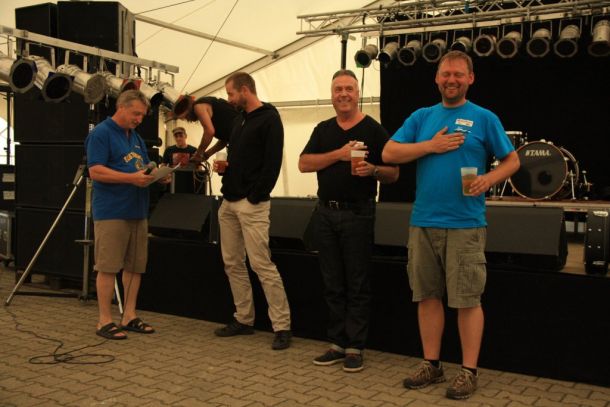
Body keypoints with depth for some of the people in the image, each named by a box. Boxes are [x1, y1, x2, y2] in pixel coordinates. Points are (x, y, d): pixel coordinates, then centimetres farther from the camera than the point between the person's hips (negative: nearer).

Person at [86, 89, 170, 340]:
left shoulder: (136, 137, 19)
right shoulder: (101, 133, -6)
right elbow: (95, 171, -16)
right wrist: (131, 178, -23)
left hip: (137, 211, 8)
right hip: (111, 213, -8)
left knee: (135, 266, 10)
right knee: (108, 267, -3)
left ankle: (129, 316, 19)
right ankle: (105, 321, 5)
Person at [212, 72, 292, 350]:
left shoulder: (269, 118, -8)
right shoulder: (240, 120, 18)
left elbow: (272, 163, -16)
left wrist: (255, 197, -17)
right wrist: (223, 167, 6)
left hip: (252, 204, -9)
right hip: (228, 203, 9)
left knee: (262, 265, -10)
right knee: (233, 264, 11)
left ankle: (282, 327, -3)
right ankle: (244, 319, 22)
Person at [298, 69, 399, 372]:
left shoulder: (374, 130, -1)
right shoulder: (323, 130, 12)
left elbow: (393, 174, -2)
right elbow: (304, 164, -1)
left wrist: (373, 170, -23)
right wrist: (339, 154, -12)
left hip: (358, 214, -4)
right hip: (326, 212, 5)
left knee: (357, 284, 1)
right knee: (333, 284, 9)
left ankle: (355, 347, 10)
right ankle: (337, 343, 19)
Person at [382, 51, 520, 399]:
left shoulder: (484, 118, 4)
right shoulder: (421, 117, 12)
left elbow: (512, 160, 5)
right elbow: (390, 153, 3)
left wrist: (490, 178, -15)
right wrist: (431, 145, -7)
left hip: (466, 224, -3)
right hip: (423, 222, 4)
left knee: (467, 300, 1)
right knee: (427, 296, 10)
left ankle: (469, 371, 13)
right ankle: (432, 364, 23)